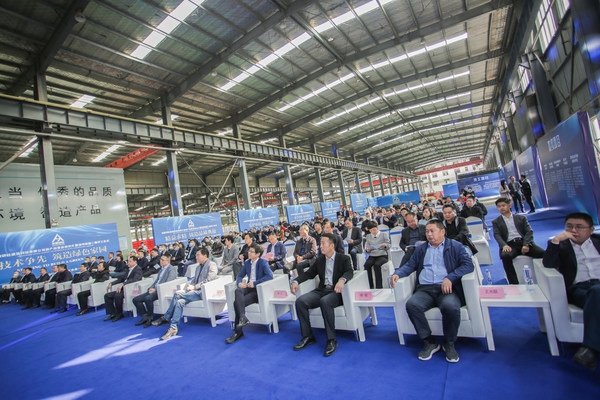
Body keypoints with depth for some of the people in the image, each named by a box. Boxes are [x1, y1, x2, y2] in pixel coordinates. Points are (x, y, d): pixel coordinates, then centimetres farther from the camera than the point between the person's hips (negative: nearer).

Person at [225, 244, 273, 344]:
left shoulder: (263, 262, -6)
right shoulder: (247, 262, 13)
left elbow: (270, 275, -21)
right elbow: (240, 275, 18)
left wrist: (255, 283, -22)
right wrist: (239, 283, -6)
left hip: (259, 290, -6)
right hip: (249, 288, 6)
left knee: (237, 302, -23)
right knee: (238, 290, -30)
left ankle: (238, 331, -11)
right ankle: (242, 317, -35)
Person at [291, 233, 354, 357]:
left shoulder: (344, 258, 2)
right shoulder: (319, 259, 15)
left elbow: (349, 272, -14)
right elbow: (309, 273, 16)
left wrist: (342, 280, -38)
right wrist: (296, 281, -3)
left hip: (336, 291, -5)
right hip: (322, 290, 5)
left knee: (325, 302, -38)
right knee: (300, 301, -20)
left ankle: (331, 340, -23)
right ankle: (308, 337, -6)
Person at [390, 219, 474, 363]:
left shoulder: (455, 246, 12)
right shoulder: (421, 249, 23)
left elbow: (468, 264, -1)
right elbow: (410, 265, 20)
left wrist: (450, 277, -16)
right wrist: (397, 273, -1)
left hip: (447, 288, -2)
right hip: (425, 289, 3)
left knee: (450, 306, -35)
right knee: (411, 304, -27)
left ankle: (449, 343, -6)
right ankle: (429, 342, -6)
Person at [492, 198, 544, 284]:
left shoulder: (521, 218, 20)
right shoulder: (496, 222, 17)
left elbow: (529, 231, 8)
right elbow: (497, 235, 3)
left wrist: (526, 244, -11)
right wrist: (504, 245, -19)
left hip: (523, 242, 2)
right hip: (510, 245, -2)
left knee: (543, 253, -25)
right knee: (505, 256, -35)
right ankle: (514, 283, -30)